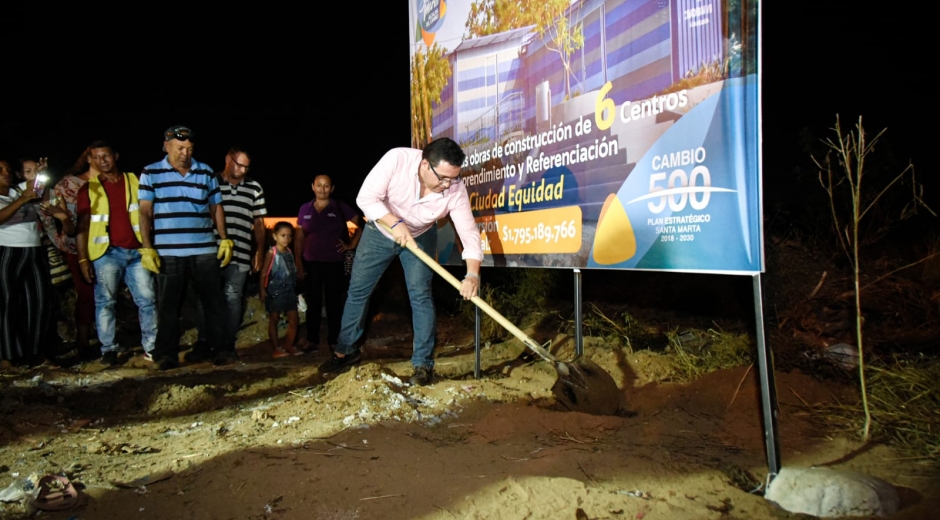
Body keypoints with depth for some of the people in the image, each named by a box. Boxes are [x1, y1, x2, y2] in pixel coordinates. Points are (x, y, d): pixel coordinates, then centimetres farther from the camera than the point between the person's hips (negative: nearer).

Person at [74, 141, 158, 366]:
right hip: (106, 253, -1)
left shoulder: (134, 182, 9)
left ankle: (151, 347, 9)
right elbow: (82, 226, 3)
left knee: (147, 299, 1)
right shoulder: (88, 189, 7)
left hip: (137, 251, 1)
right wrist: (83, 258, -6)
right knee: (105, 302, 2)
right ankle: (109, 349, 11)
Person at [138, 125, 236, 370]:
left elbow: (216, 208, 13)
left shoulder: (206, 172, 9)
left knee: (213, 301, 4)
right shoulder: (151, 173, 4)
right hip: (167, 252, -1)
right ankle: (166, 354, 14)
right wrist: (147, 248, -7)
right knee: (168, 304, 5)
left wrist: (225, 240, 6)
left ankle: (219, 348, 13)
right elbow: (145, 212, 1)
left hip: (205, 251, 2)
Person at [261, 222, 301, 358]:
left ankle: (288, 346, 17)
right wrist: (262, 289, -15)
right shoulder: (272, 252, -9)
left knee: (293, 320, 6)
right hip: (275, 291, -6)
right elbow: (264, 272, -10)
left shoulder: (289, 251, 8)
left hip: (289, 291, 6)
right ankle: (276, 348, 11)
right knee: (274, 320, 5)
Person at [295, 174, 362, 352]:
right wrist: (298, 264, 1)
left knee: (334, 303, 4)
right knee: (313, 302, 8)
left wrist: (352, 244, -3)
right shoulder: (305, 209, 6)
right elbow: (299, 238, 7)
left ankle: (334, 340, 14)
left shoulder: (340, 207, -1)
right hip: (311, 263, 2)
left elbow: (361, 225, 2)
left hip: (334, 263, -2)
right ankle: (312, 339, 18)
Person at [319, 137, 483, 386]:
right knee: (357, 291, 7)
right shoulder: (397, 159, -34)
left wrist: (472, 274, -44)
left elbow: (469, 232, -30)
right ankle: (346, 351, 26)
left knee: (420, 295, -12)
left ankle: (423, 363, -1)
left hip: (420, 237, 0)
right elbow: (366, 197, -30)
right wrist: (396, 223, -42)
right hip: (380, 230, 1)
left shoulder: (455, 190, -30)